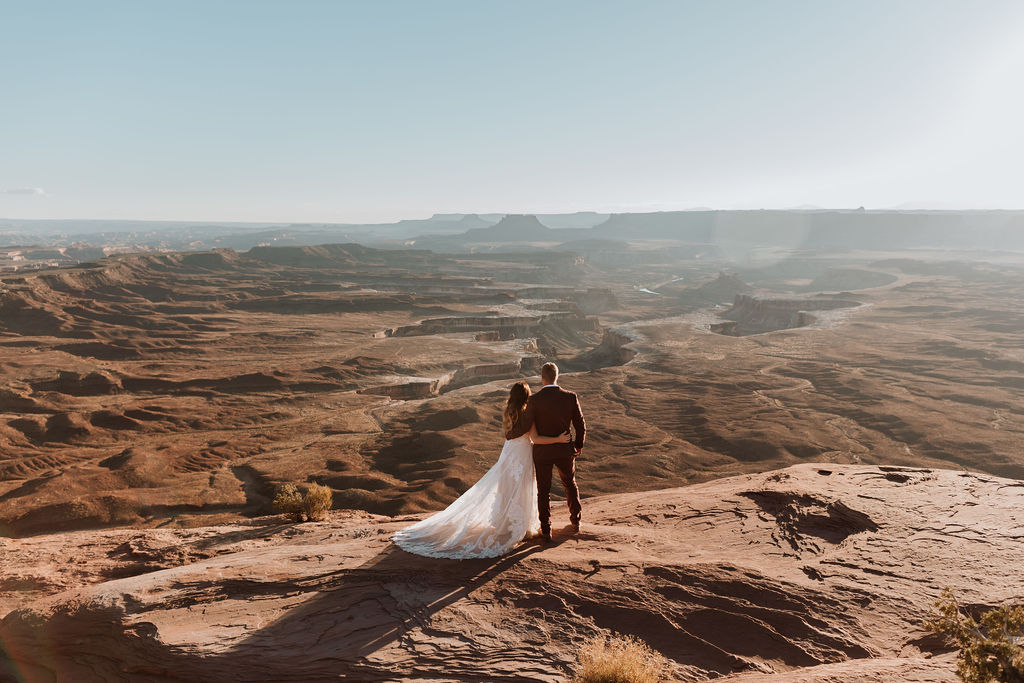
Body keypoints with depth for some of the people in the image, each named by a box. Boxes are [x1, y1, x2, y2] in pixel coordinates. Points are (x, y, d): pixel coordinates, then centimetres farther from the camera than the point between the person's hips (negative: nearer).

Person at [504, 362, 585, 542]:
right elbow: (581, 426, -5)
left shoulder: (534, 400, -17)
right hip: (565, 450, 2)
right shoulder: (571, 397, -11)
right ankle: (575, 520, 40)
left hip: (542, 451, -2)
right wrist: (578, 446, 12)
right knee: (570, 483, 26)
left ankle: (546, 530, 16)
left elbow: (524, 427, -16)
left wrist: (508, 435, 4)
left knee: (543, 491, 12)